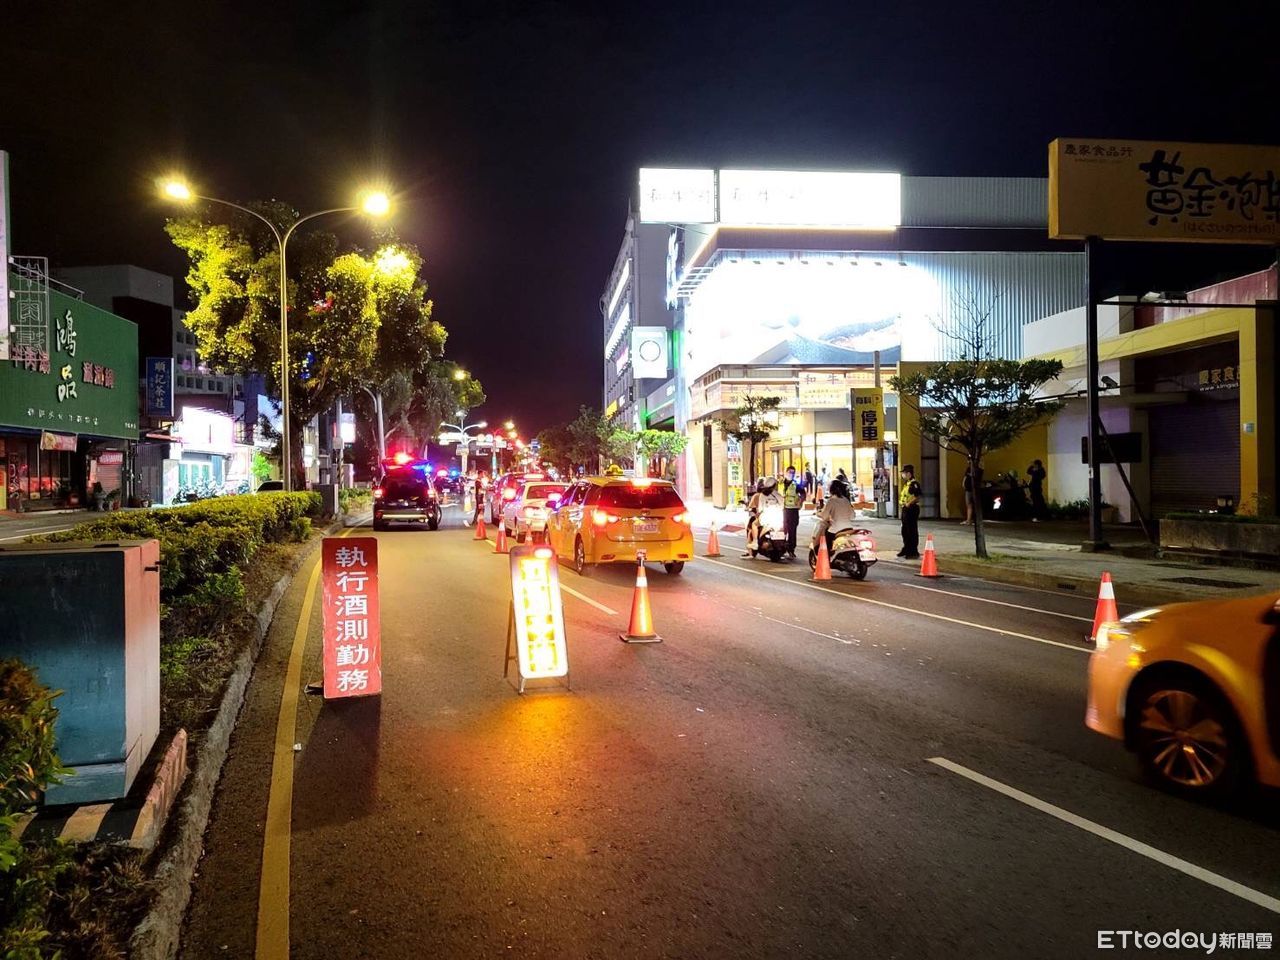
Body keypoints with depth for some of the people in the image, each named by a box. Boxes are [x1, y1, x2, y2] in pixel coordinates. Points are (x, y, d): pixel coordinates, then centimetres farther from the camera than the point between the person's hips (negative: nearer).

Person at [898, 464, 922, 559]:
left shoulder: (914, 484, -16)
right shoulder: (906, 484, 16)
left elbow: (917, 497, -24)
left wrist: (908, 504, -23)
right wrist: (901, 505, 12)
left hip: (912, 509, -10)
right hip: (905, 509, 10)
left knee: (912, 531, -5)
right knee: (905, 531, 18)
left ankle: (914, 552, 1)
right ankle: (906, 549, 31)